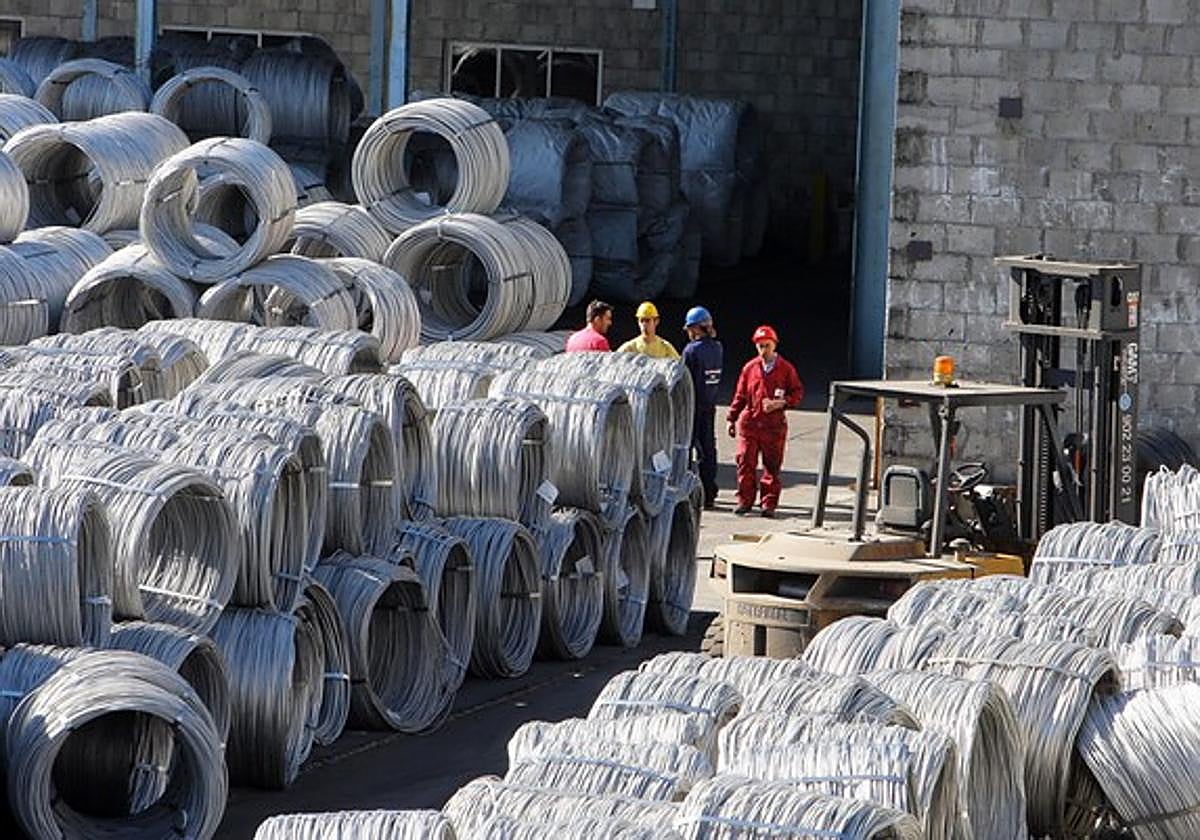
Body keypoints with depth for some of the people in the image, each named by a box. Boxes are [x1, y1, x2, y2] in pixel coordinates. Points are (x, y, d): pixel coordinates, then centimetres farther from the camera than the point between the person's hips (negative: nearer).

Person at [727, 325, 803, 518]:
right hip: (749, 421, 2)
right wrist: (732, 418, 12)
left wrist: (782, 402, -11)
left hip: (774, 424, -2)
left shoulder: (785, 368, 3)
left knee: (772, 465, 1)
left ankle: (769, 503, 8)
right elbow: (740, 395, 14)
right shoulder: (750, 368, 8)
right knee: (745, 462, 0)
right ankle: (744, 500, 11)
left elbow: (797, 392, 6)